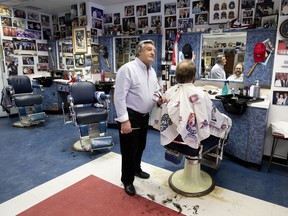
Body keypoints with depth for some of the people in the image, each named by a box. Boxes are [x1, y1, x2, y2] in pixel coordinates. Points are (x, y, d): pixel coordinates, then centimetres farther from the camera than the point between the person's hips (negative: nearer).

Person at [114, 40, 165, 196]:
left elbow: (156, 90, 20)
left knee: (140, 146, 24)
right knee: (129, 150, 6)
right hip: (130, 116, -8)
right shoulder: (127, 69, -17)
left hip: (144, 116, 8)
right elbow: (119, 96, -21)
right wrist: (124, 120, -24)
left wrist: (160, 98, -3)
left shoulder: (152, 71, 9)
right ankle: (127, 181, 27)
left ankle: (136, 169, 49)